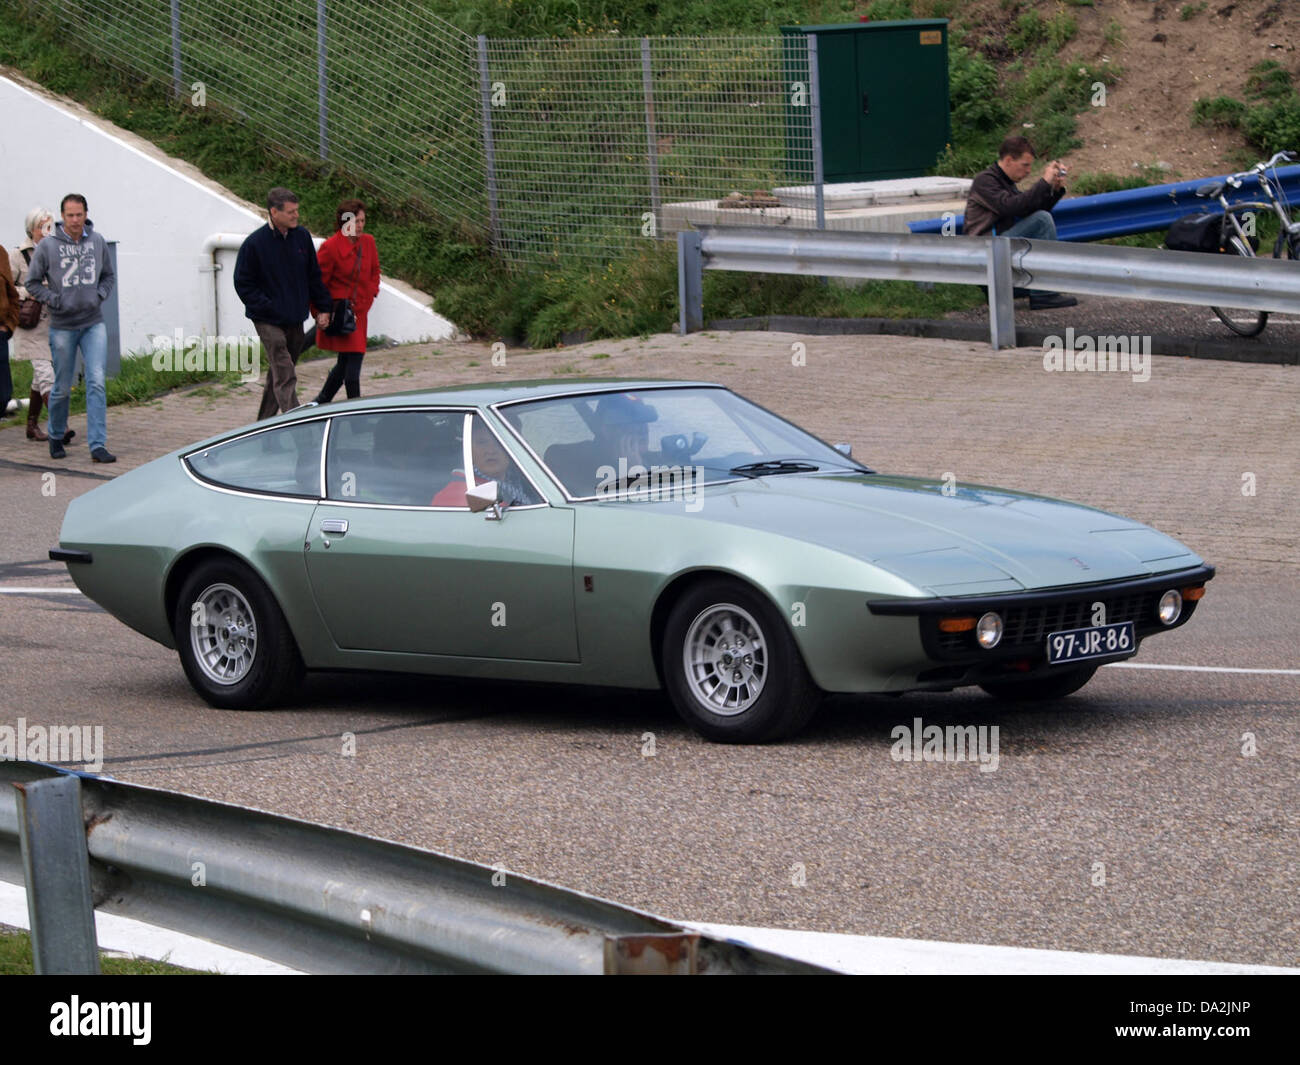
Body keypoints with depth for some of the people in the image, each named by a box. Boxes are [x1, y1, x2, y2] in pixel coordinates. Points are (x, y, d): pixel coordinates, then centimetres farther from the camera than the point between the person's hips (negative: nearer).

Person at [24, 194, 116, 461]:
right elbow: (33, 283, 0)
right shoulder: (47, 247, -7)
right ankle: (56, 437, 30)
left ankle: (98, 445, -12)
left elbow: (109, 276, 16)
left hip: (94, 324, 2)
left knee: (97, 382, -10)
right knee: (62, 387, 7)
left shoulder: (98, 242, 2)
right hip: (62, 326, -1)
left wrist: (100, 295, -3)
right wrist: (55, 300, -12)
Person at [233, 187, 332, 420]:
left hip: (295, 321, 6)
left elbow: (314, 276, 14)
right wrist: (268, 308, -13)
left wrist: (322, 309, 10)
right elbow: (243, 284, -7)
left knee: (278, 374, 15)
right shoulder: (255, 243, -13)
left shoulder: (302, 236, 3)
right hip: (269, 321, -6)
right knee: (285, 377, -13)